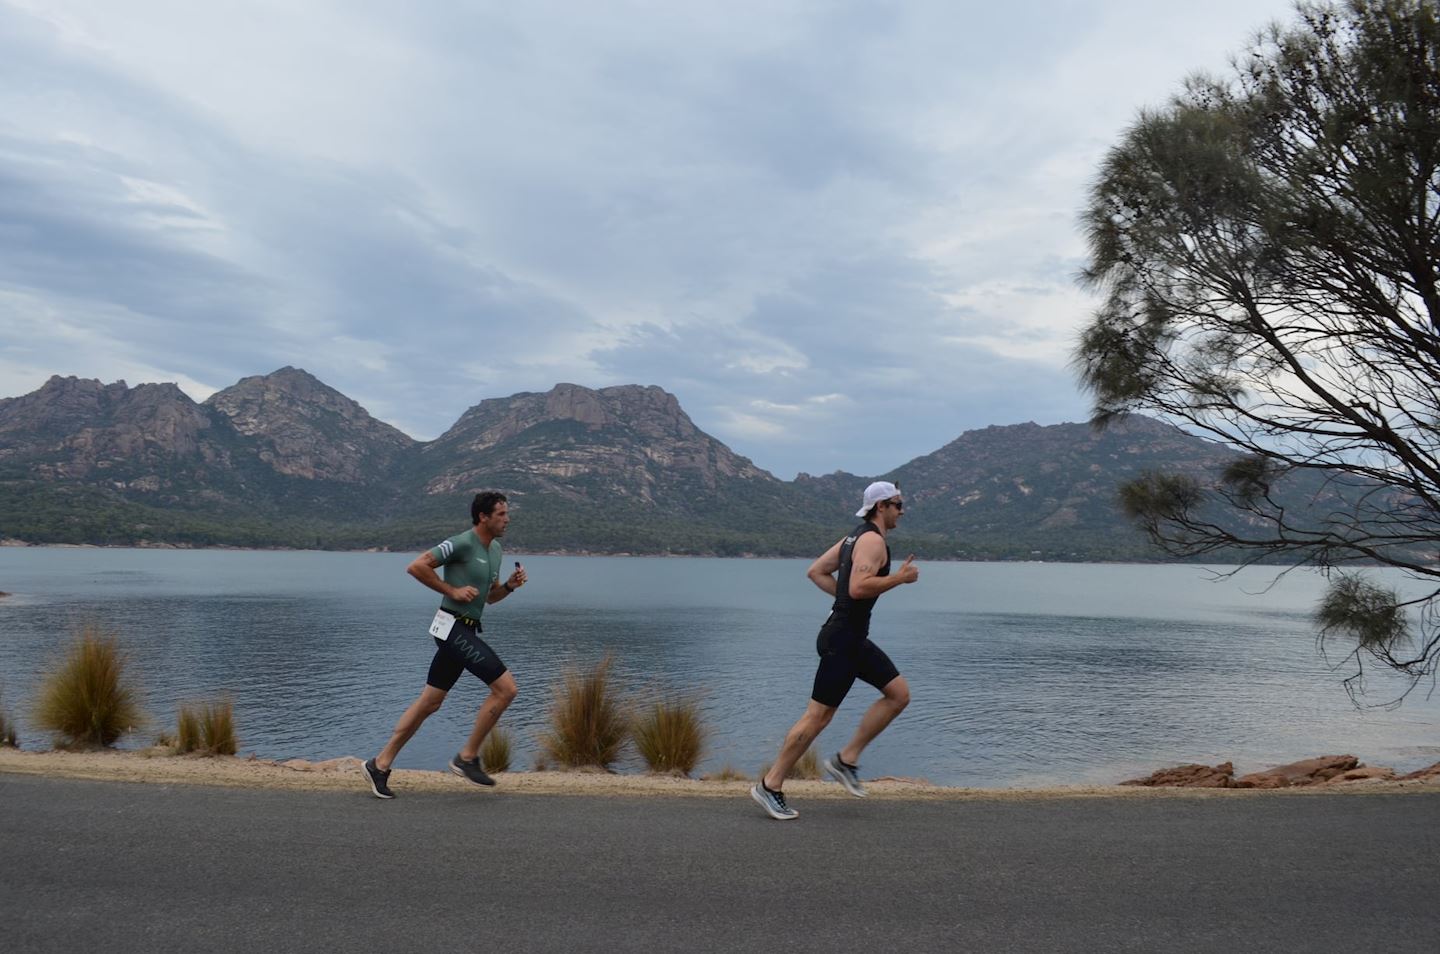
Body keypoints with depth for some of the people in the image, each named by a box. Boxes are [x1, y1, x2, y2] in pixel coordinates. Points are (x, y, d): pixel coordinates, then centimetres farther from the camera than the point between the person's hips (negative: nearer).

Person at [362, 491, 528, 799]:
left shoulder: (495, 549, 14)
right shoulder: (462, 543, -13)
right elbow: (416, 566, -18)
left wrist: (510, 585, 5)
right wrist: (452, 590, -15)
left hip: (464, 631, 9)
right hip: (454, 627, -9)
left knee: (429, 703, 12)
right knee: (506, 688, -12)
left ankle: (380, 765, 19)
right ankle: (467, 757, -1)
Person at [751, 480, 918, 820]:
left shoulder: (856, 537, 15)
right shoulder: (873, 540, -14)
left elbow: (815, 571, 17)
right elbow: (858, 587, -28)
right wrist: (899, 578, -18)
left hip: (854, 638, 10)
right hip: (842, 638, -10)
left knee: (899, 693, 11)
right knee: (818, 715, -5)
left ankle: (846, 760, 13)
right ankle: (770, 786, 5)